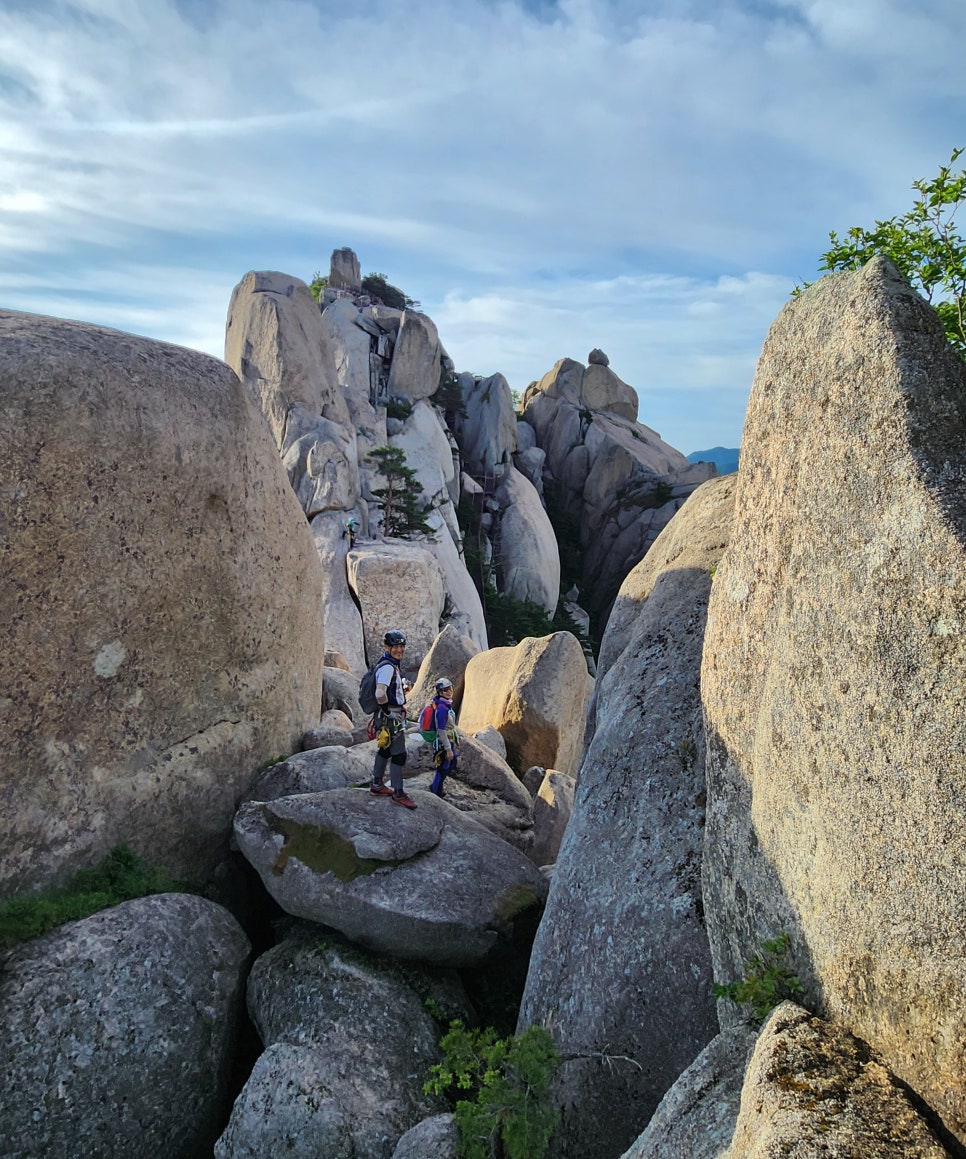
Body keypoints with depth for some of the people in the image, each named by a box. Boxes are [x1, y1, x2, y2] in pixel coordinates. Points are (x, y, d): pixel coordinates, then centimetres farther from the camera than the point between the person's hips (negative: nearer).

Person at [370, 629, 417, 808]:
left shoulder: (393, 665, 11)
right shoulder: (387, 667, -21)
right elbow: (380, 694, -34)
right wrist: (388, 711, -21)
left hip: (394, 716, 11)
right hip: (391, 717, -11)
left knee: (385, 750, 21)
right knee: (399, 754, -4)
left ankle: (377, 785, 34)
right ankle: (398, 794, 6)